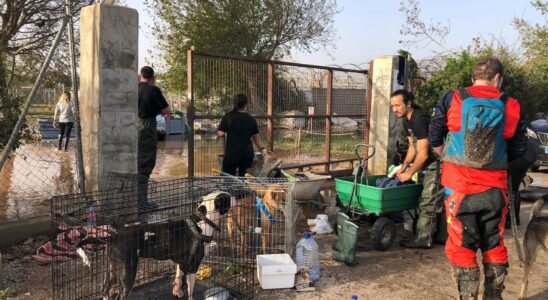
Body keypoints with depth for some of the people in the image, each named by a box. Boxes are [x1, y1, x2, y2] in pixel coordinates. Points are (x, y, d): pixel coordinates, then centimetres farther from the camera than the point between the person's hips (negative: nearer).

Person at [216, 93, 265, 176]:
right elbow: (256, 137, 11)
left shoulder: (228, 117, -5)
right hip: (247, 154, 3)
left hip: (232, 154, -3)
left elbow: (220, 134, -9)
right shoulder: (251, 119, 3)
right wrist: (261, 149, 27)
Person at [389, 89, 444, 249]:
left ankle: (423, 239, 3)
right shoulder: (407, 121, 8)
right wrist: (402, 168, 9)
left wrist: (409, 173, -13)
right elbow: (413, 147, 16)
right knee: (436, 201, 15)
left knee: (428, 202, -5)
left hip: (439, 163, -10)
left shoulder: (419, 120, -23)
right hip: (431, 163, 10)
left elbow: (423, 154, -23)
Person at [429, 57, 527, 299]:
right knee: (494, 247, 17)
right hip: (495, 188, 2)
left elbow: (435, 141, 1)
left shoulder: (451, 100, -3)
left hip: (459, 186, -2)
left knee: (461, 247, 7)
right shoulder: (511, 107, 1)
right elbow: (518, 152, 5)